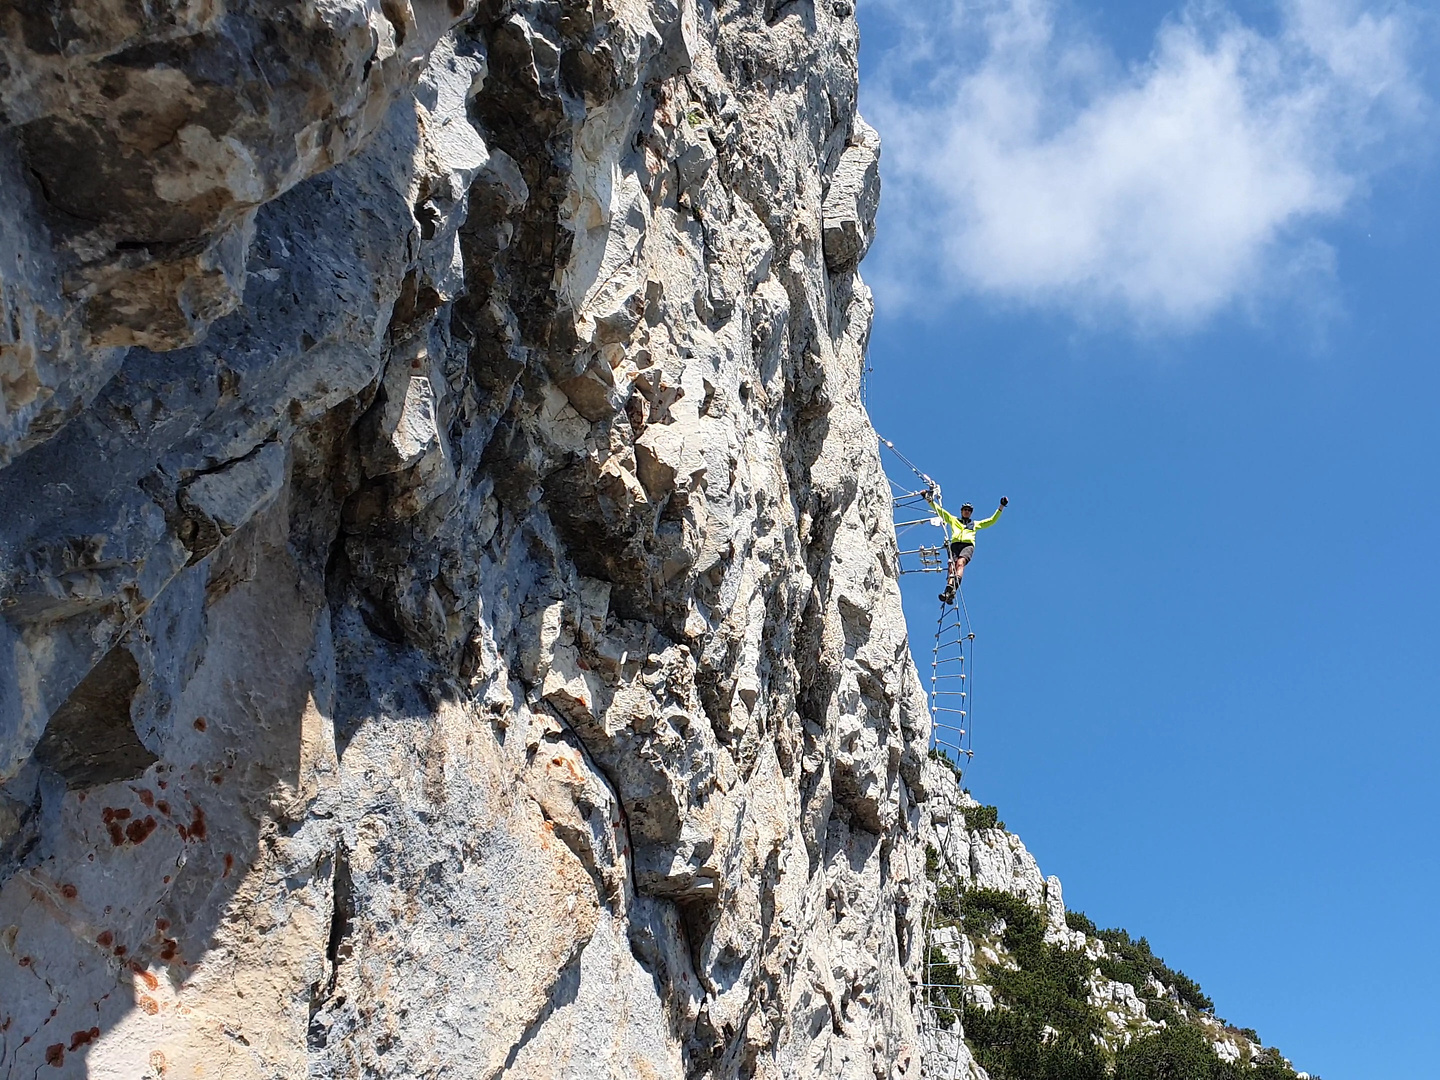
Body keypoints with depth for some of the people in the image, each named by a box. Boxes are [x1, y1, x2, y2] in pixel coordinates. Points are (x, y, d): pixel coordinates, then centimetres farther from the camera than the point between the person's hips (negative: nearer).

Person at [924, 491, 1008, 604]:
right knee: (952, 566, -25)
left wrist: (1001, 507, 31)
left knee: (960, 563, -31)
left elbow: (992, 520, 36)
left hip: (968, 545, -1)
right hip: (955, 544, 1)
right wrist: (929, 500, 22)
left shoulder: (975, 524, 36)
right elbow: (939, 510, 30)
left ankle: (953, 589, -54)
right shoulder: (953, 520, 34)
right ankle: (948, 590, -46)